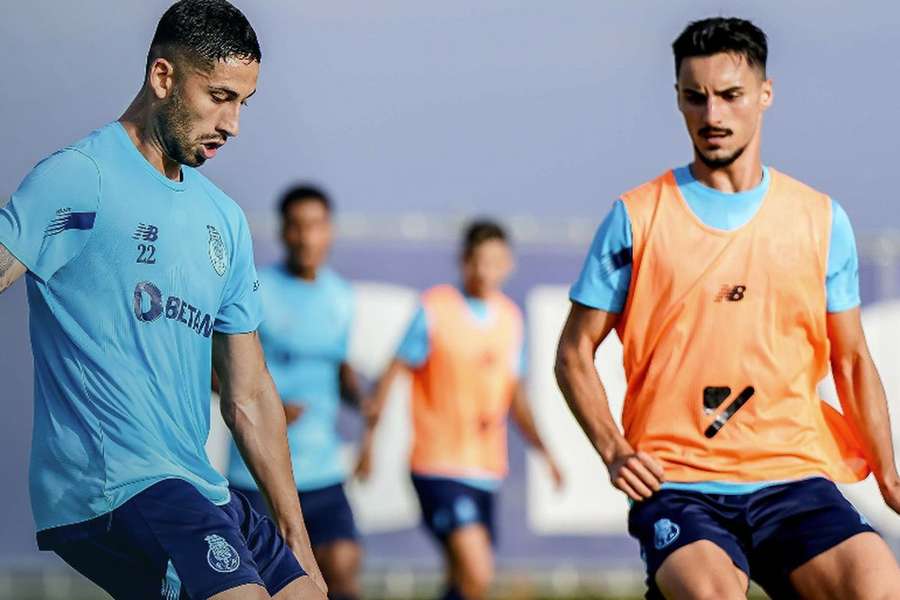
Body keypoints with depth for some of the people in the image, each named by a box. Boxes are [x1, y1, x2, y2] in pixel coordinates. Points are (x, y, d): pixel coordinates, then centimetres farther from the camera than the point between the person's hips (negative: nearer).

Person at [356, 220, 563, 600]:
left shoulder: (510, 318, 11)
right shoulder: (434, 309, -6)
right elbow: (391, 375, -3)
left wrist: (544, 451, 12)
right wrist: (368, 440, -9)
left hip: (486, 470, 6)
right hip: (439, 467, -6)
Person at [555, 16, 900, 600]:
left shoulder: (822, 219, 11)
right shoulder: (636, 217, 5)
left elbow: (852, 361, 17)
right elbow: (575, 353, 9)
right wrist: (614, 451, -6)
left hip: (792, 474, 2)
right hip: (675, 481, -2)